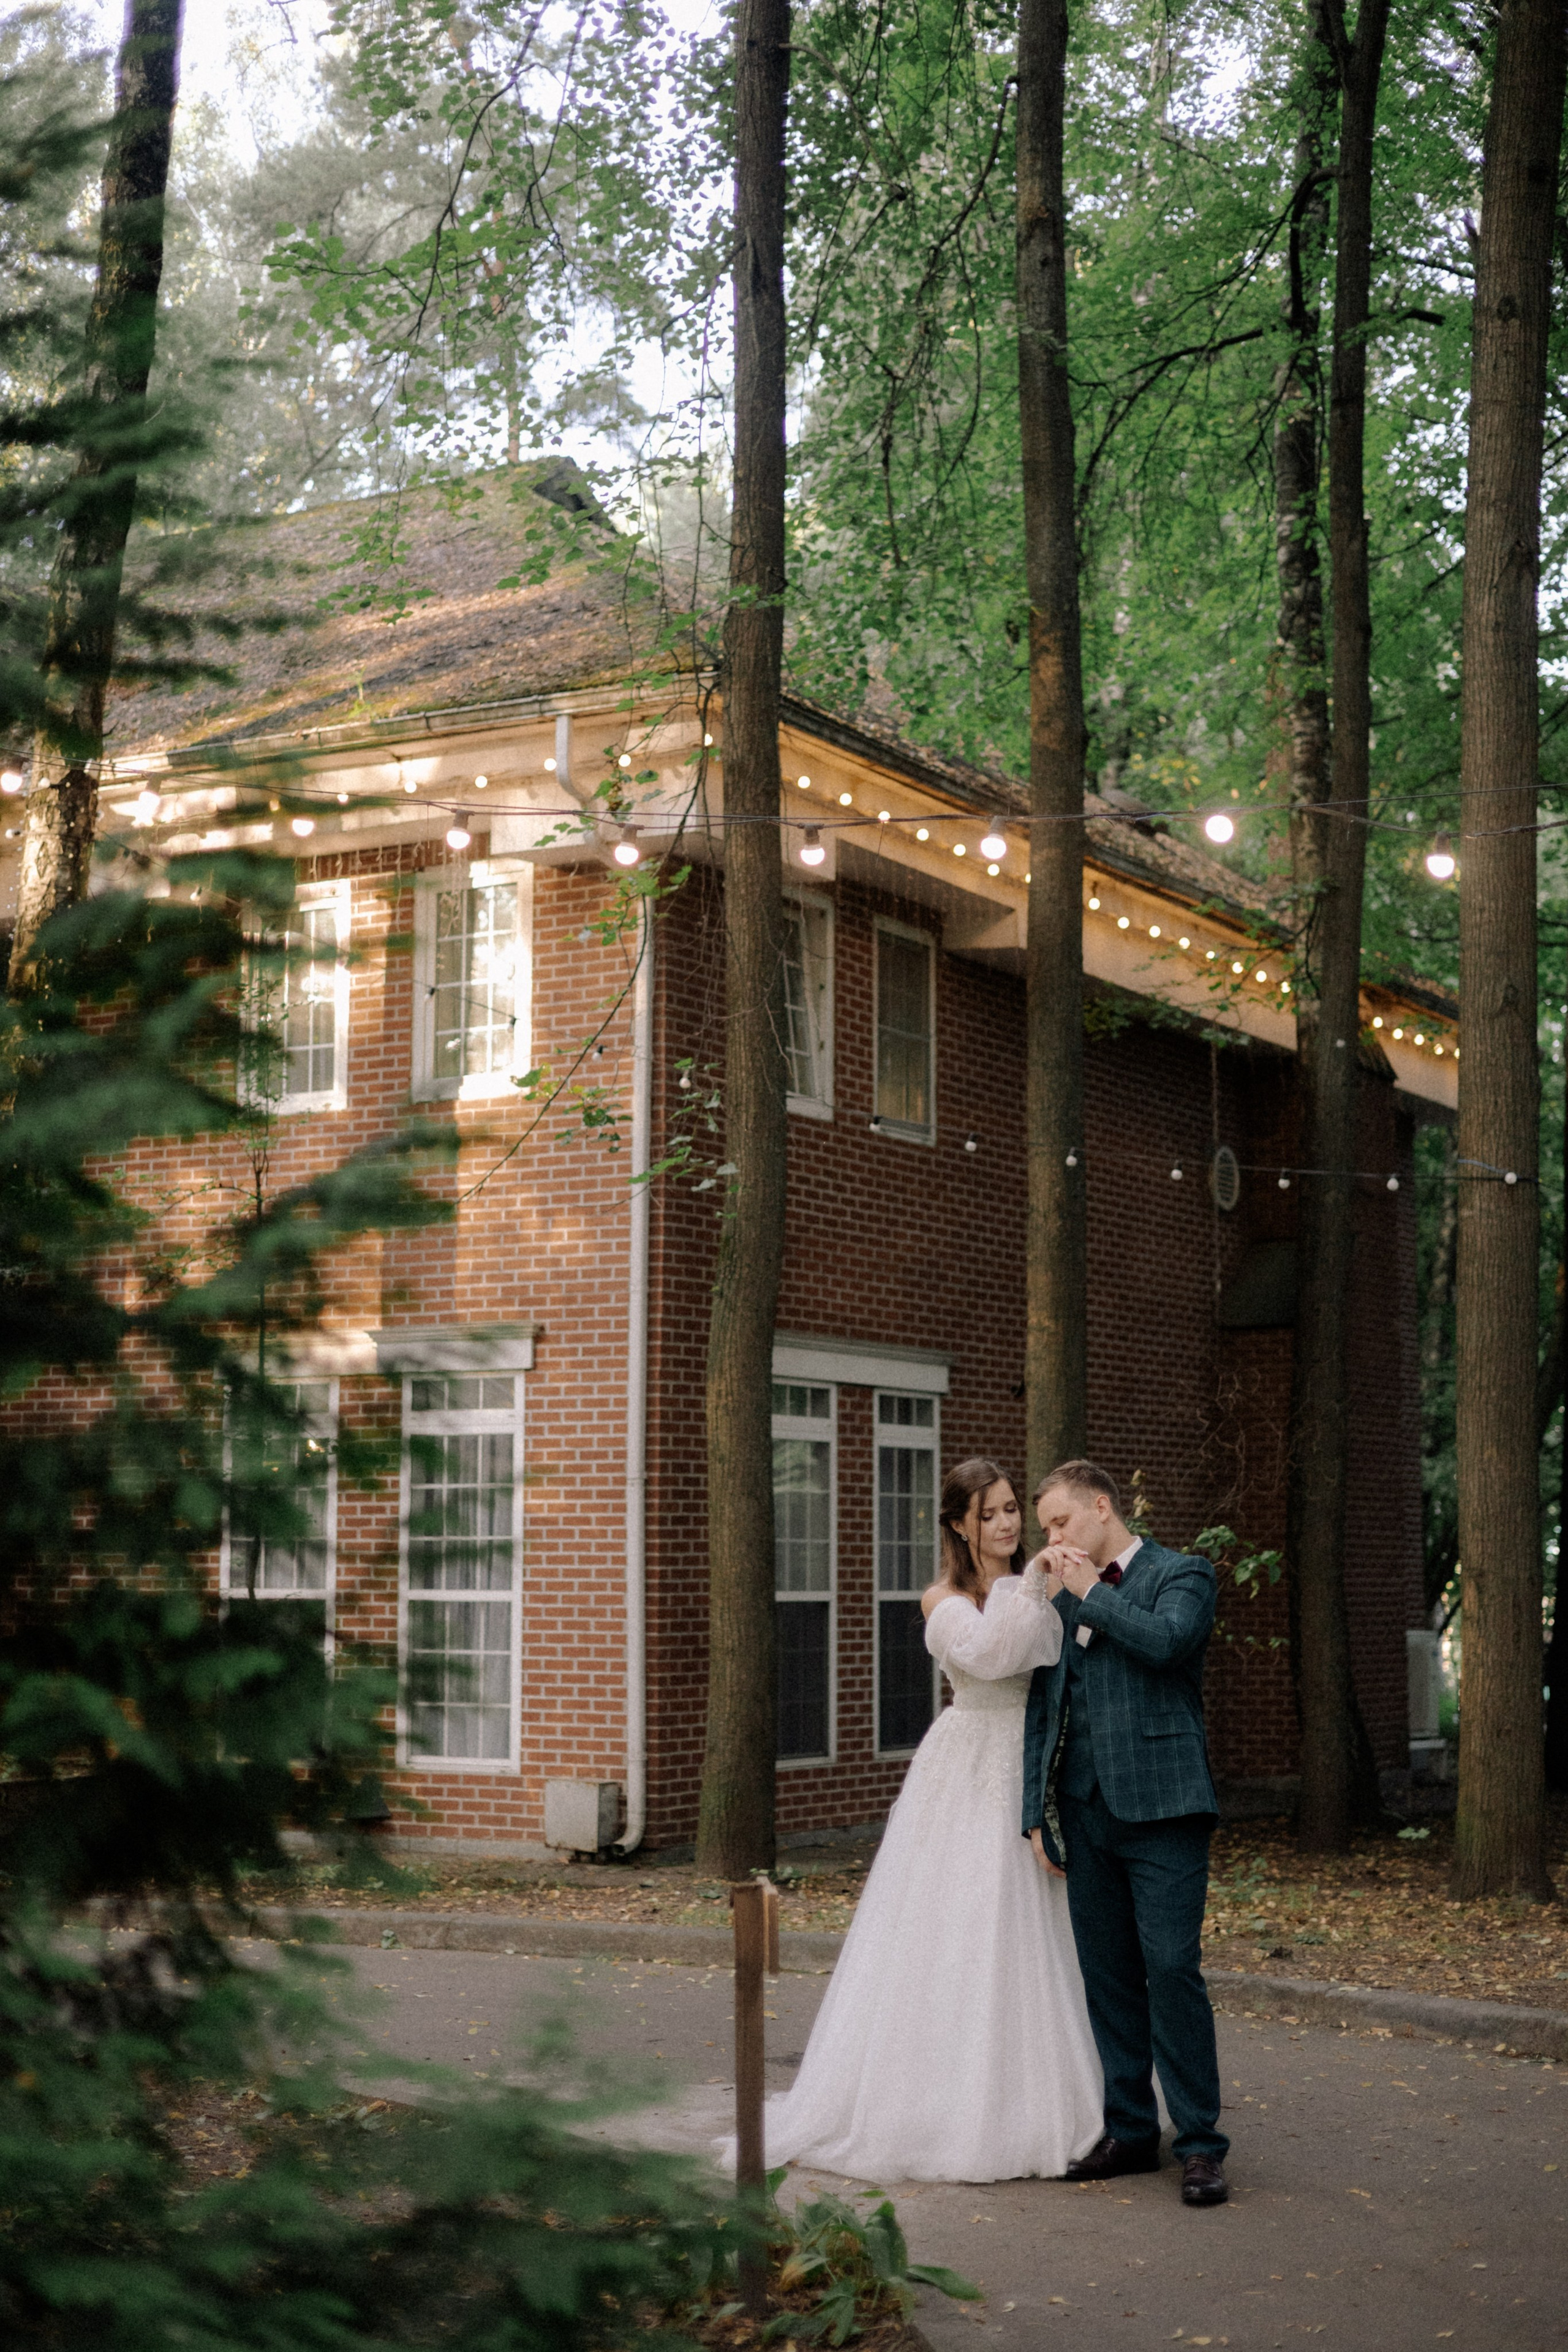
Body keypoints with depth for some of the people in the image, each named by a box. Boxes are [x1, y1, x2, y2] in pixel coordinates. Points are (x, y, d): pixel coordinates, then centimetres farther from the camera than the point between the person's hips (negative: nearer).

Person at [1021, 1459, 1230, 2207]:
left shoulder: (1180, 1575, 3)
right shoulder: (1062, 1600, 19)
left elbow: (1166, 1640, -19)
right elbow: (1041, 1711, 18)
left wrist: (1094, 1592, -7)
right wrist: (1038, 1812, 10)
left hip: (1160, 1806, -6)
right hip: (1086, 1813, 6)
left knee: (1171, 1970, -9)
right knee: (1108, 1977, 8)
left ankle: (1200, 2144, -2)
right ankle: (1130, 2131, 18)